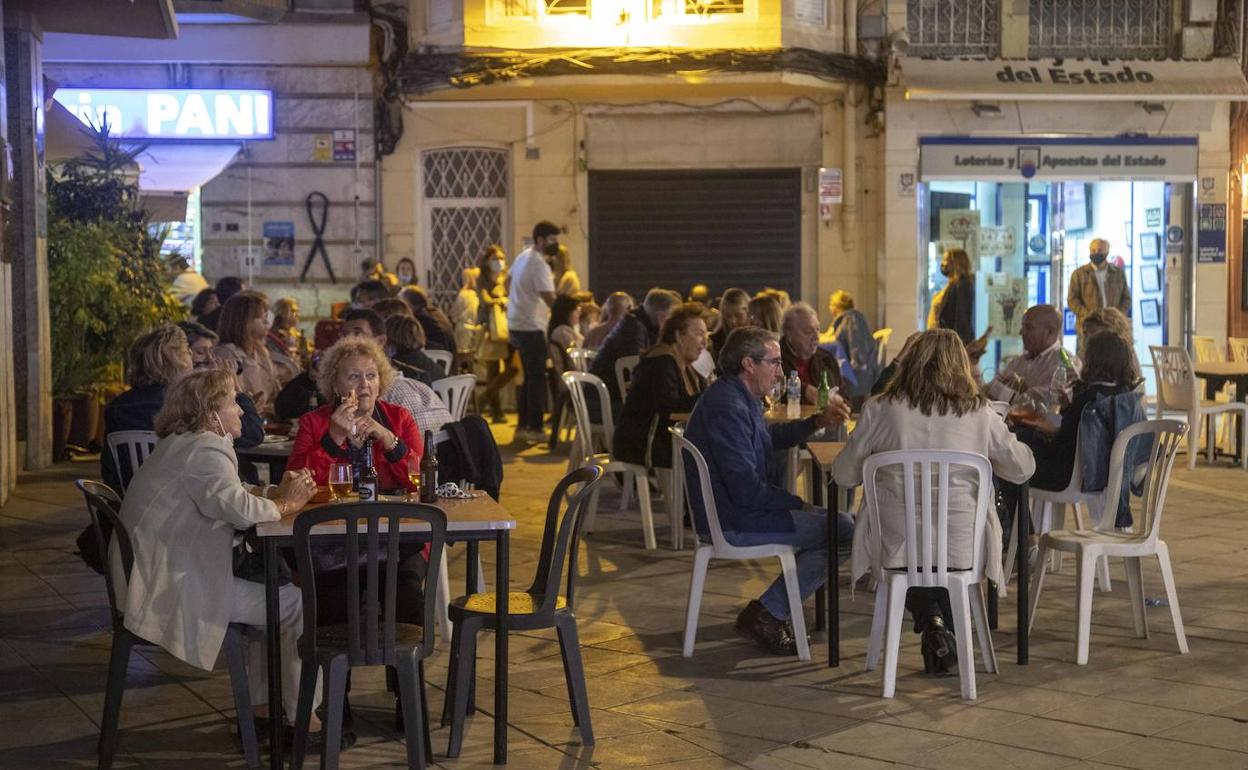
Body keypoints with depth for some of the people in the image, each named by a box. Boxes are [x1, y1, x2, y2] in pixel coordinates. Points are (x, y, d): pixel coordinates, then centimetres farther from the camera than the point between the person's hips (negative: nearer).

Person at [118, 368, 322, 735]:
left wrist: (276, 492, 5)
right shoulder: (205, 449, -16)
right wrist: (284, 504, -12)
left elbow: (230, 493, 22)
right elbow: (238, 508, -29)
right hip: (175, 588, -11)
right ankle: (302, 716, 2)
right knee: (296, 604, -8)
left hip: (161, 577, 11)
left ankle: (263, 705, 24)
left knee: (270, 592, 22)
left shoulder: (183, 444, 18)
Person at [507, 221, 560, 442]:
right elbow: (551, 300, -23)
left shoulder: (523, 256, 11)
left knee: (529, 377, 16)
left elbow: (508, 282, 25)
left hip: (516, 323, 10)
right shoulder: (539, 265, -19)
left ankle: (523, 425, 20)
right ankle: (534, 428, -1)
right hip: (531, 327, -10)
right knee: (537, 379, -4)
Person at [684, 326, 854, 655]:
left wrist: (818, 421, 19)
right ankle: (764, 615, -7)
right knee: (844, 530, -14)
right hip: (732, 523, -11)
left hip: (731, 511, 11)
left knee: (835, 521, 17)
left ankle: (769, 613, 14)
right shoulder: (728, 409, -22)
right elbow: (747, 489, -26)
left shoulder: (735, 397, 13)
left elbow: (771, 437, 33)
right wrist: (797, 503, -12)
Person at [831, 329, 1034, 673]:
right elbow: (1023, 468, 9)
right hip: (962, 547, 1)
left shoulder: (880, 410, -4)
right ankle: (944, 632, 32)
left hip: (895, 545, -1)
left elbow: (843, 475, 5)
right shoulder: (979, 413, -2)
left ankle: (931, 620, 12)